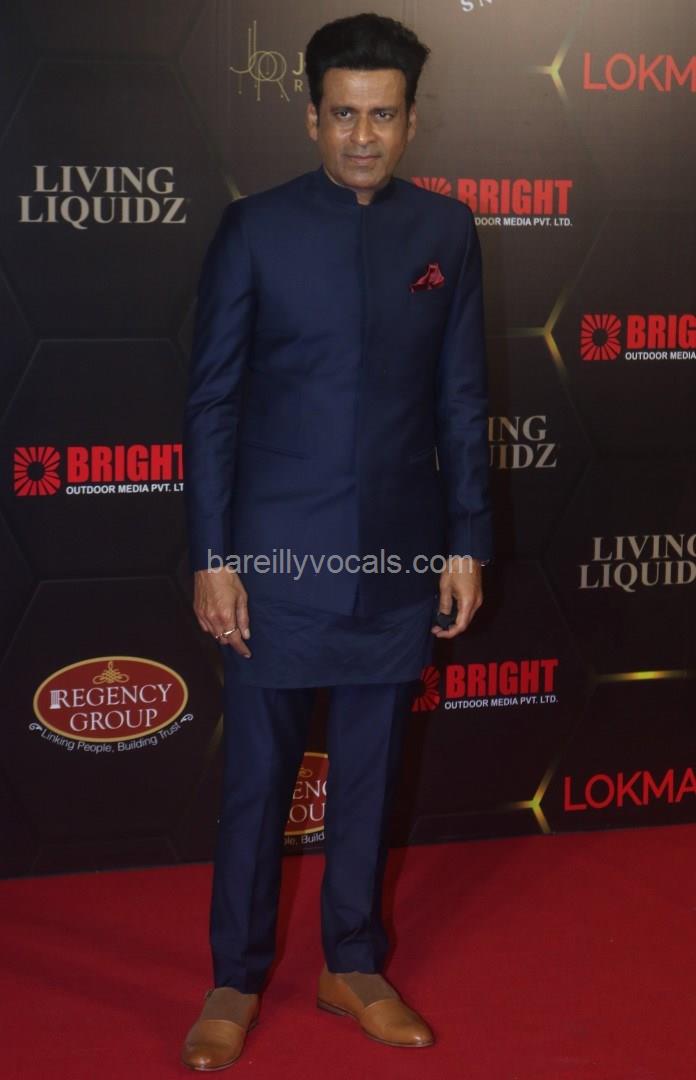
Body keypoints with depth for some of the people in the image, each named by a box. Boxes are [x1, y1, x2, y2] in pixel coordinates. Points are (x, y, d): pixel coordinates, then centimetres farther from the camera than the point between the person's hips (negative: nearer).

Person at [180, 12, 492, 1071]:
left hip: (401, 557, 2)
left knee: (370, 773, 13)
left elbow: (462, 399, 6)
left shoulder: (446, 231, 3)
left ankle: (353, 966, 30)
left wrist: (467, 543, 3)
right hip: (279, 555, -2)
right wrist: (211, 557, -7)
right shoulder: (254, 229, -4)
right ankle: (236, 981, 23)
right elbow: (212, 401, -4)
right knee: (257, 778, 7)